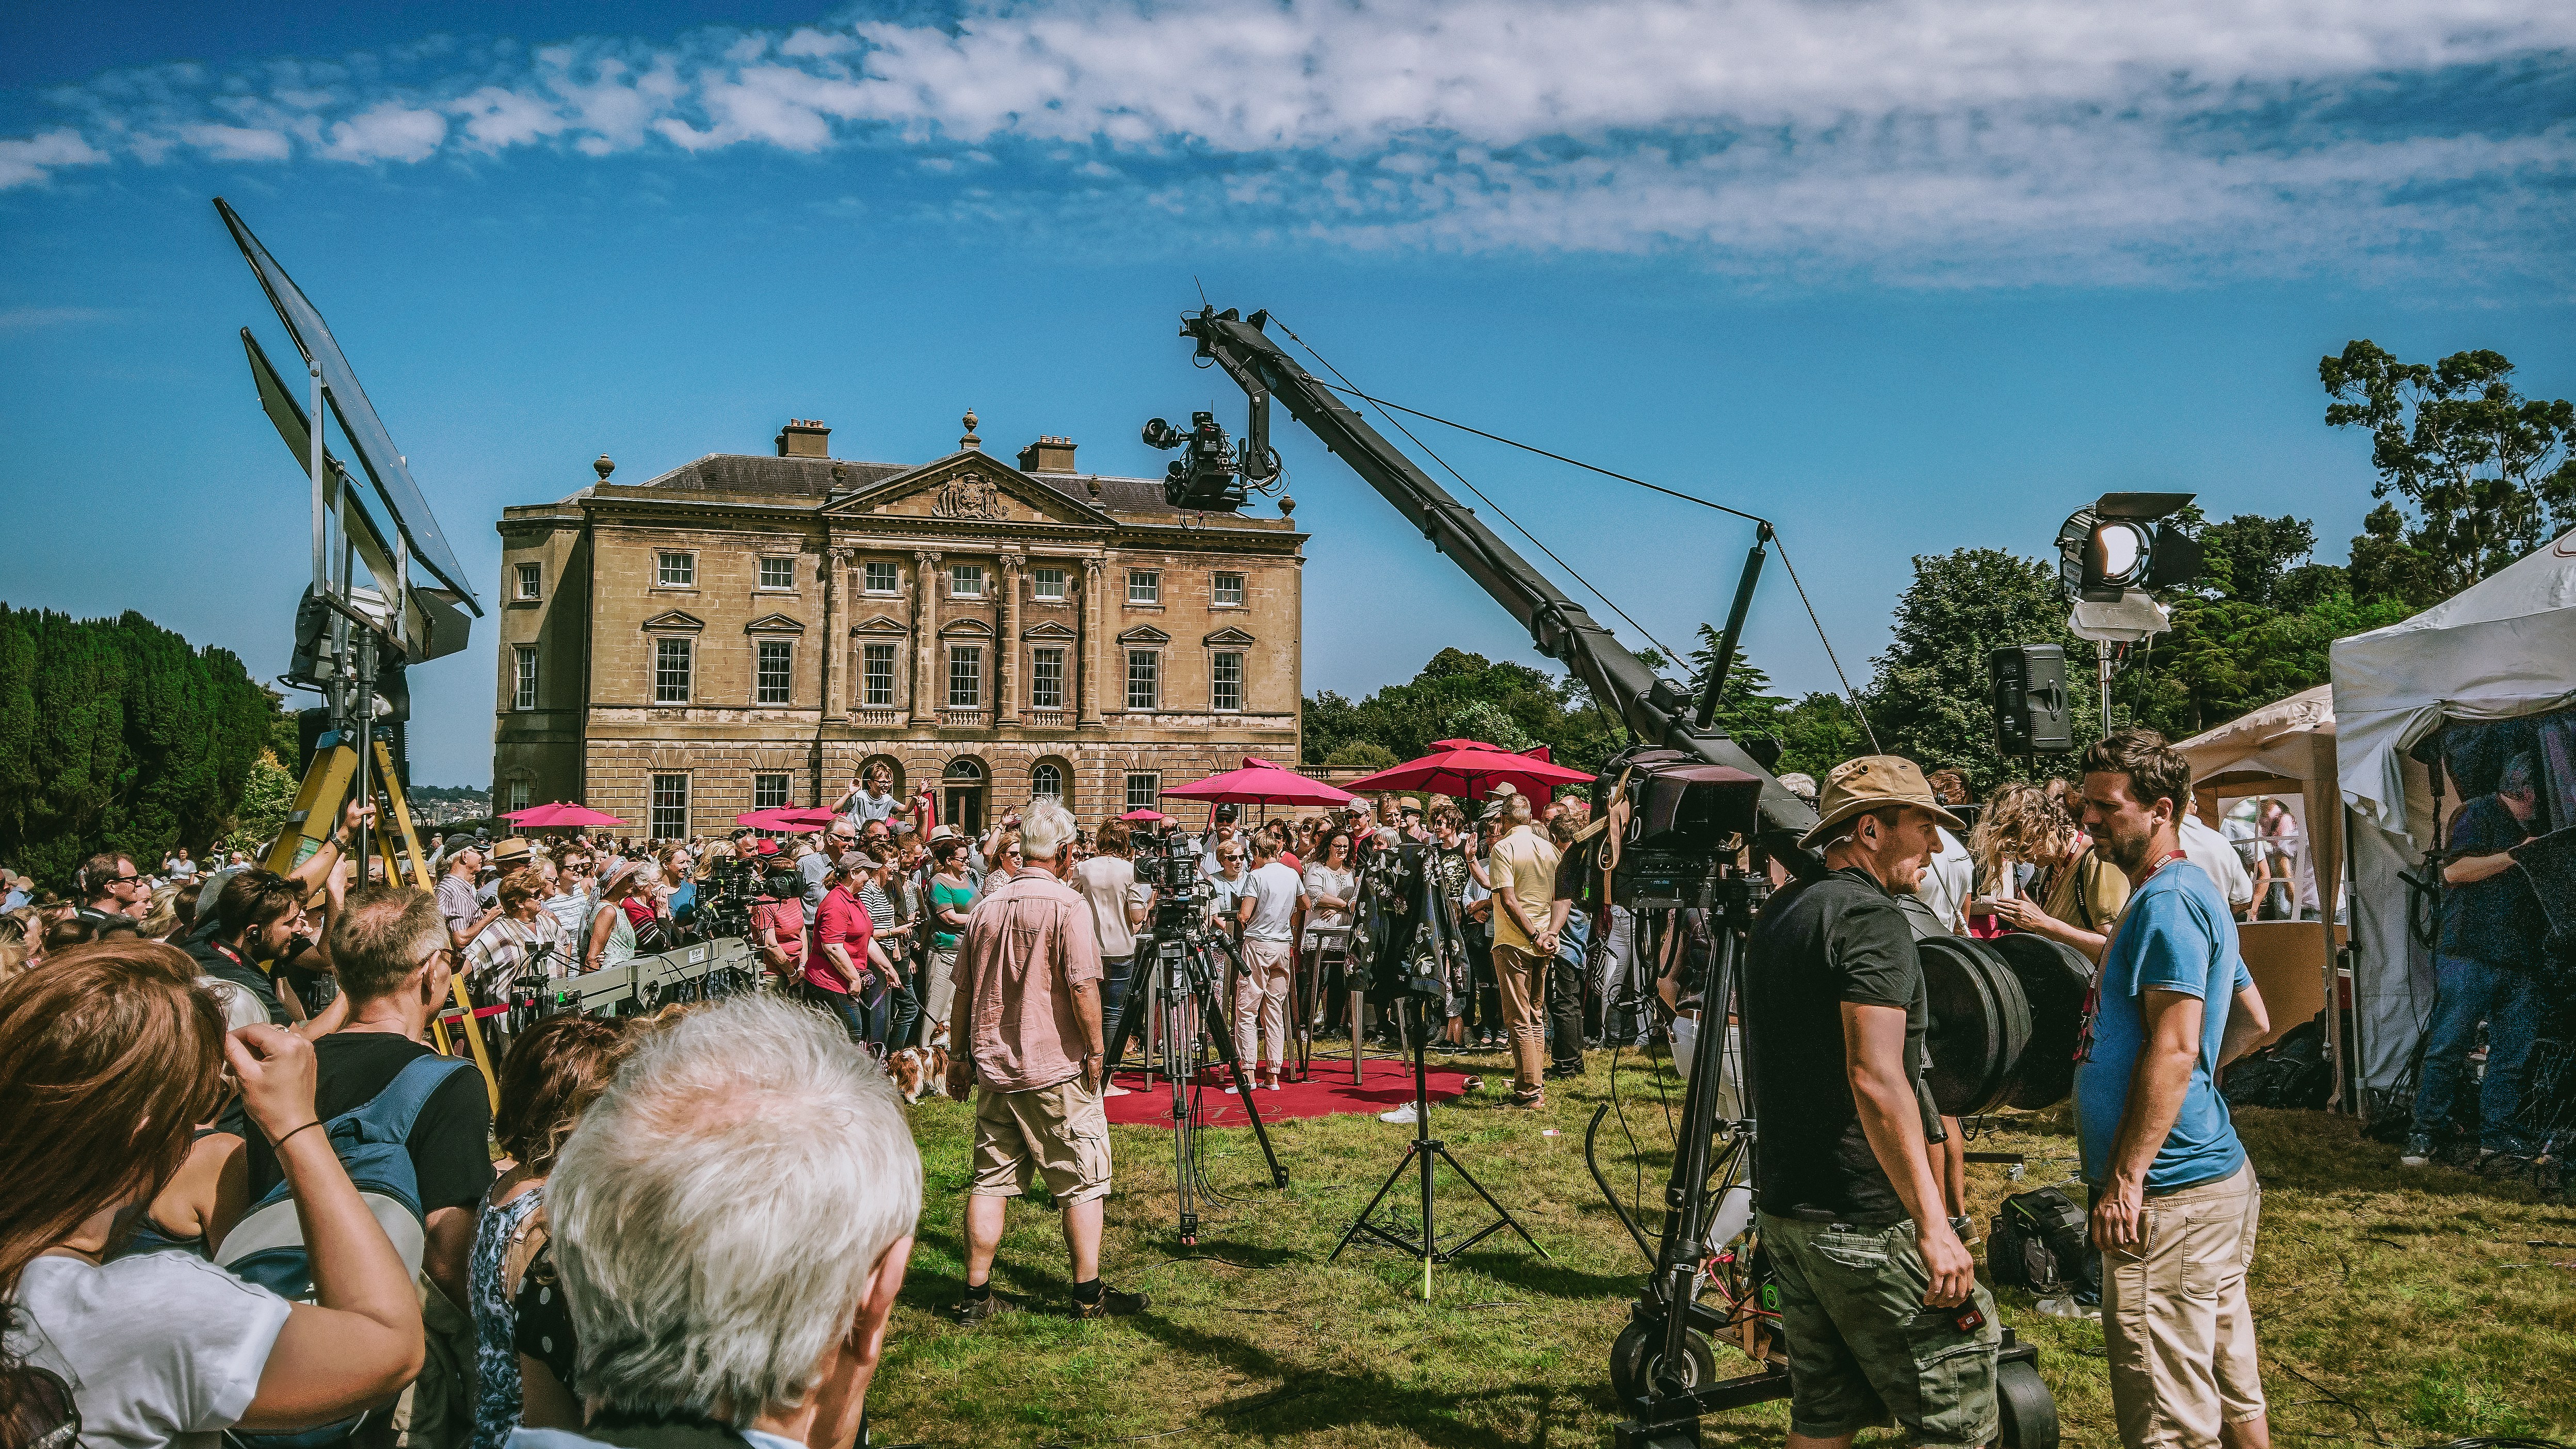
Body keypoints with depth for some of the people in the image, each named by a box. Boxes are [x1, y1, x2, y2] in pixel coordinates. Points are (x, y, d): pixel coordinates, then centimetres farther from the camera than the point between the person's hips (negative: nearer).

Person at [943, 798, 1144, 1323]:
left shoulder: (986, 906, 8)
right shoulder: (1068, 905, -11)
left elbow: (964, 990, 12)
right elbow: (1082, 987, -17)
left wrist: (959, 1056, 20)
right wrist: (1095, 1050, -8)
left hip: (994, 1065, 6)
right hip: (1057, 1069, -6)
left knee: (990, 1181, 9)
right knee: (1082, 1181, 4)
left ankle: (977, 1296, 11)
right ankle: (1089, 1294, 7)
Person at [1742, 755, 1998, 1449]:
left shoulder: (1776, 916, 14)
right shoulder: (1869, 917, -15)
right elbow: (1876, 1081, -24)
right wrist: (1933, 1226, -23)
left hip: (1785, 1205, 9)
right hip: (1865, 1221, -9)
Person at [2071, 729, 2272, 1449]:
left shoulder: (2168, 899, -15)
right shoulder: (2192, 892, 18)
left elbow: (2174, 1047, -21)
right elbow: (2252, 1020, 26)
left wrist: (2126, 1180, -22)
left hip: (2171, 1195, -11)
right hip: (2217, 1175, 11)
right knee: (2233, 1389, 18)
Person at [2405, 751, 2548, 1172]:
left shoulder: (2536, 830, 22)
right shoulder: (2481, 813, -2)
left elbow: (2540, 895, 29)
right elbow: (2454, 870, -13)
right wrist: (2515, 856, -13)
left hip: (2521, 963, 7)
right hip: (2471, 954, -7)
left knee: (2512, 1056, 4)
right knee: (2448, 1048, -5)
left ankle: (2496, 1138, 9)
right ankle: (2424, 1133, 2)